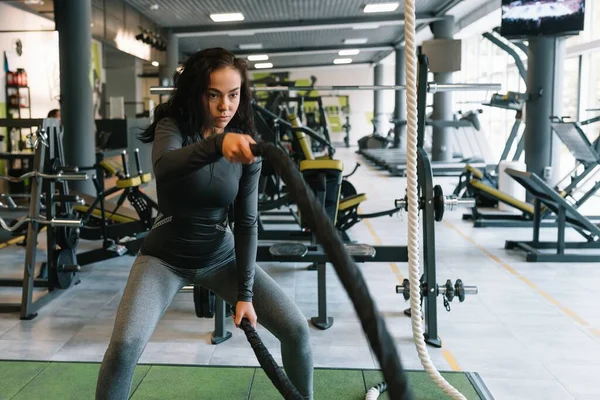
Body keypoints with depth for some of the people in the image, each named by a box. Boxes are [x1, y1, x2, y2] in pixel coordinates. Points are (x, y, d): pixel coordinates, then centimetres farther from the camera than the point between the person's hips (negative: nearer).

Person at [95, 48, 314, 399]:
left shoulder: (246, 145, -8)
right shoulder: (173, 125, -15)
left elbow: (247, 222, -7)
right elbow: (164, 167, -39)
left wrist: (245, 292, -11)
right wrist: (217, 143, -58)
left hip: (221, 256, 2)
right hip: (165, 256, -2)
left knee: (297, 329, -8)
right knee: (125, 343, -24)